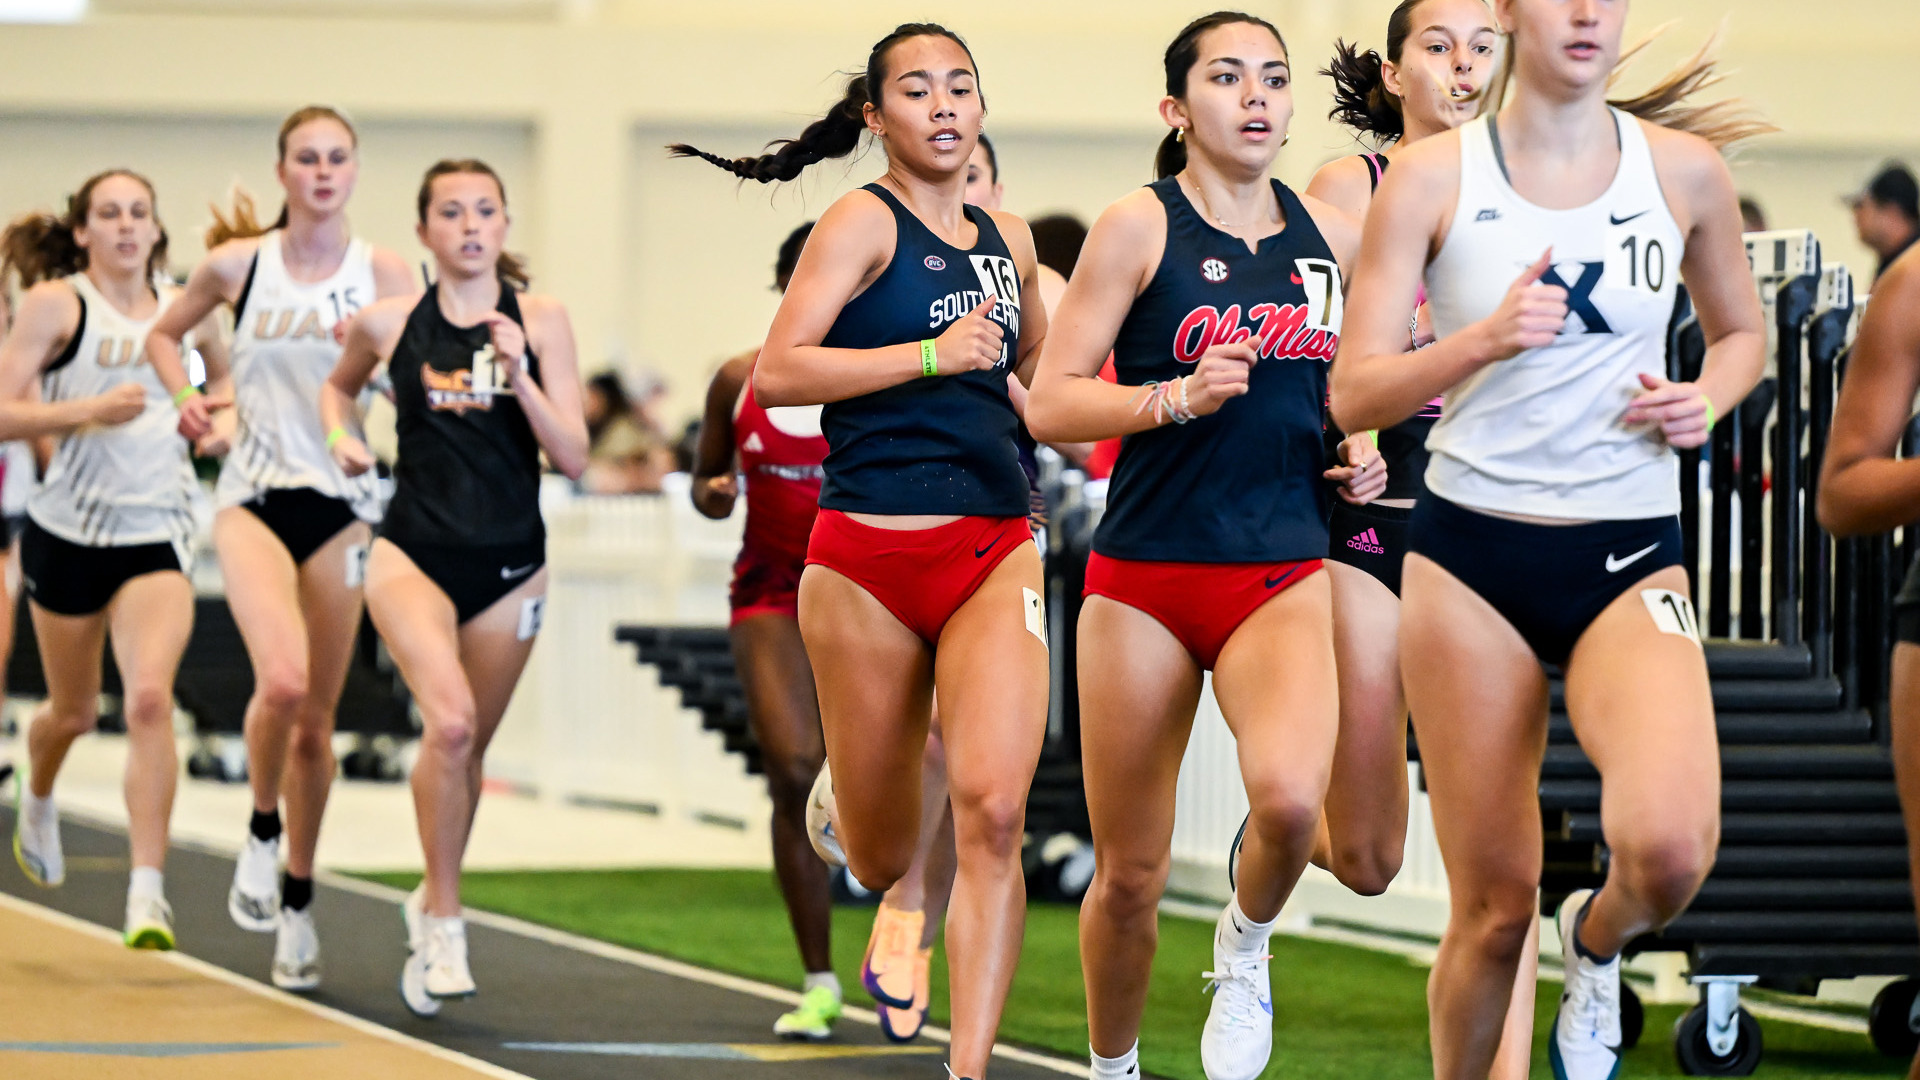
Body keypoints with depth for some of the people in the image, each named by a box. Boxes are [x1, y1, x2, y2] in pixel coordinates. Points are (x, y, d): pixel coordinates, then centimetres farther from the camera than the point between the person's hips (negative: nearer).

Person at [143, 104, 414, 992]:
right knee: (282, 680, -25)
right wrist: (190, 401, 3)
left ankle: (296, 899, 21)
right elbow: (164, 334, 18)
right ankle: (262, 834, 2)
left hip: (342, 501, 1)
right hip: (254, 494, -1)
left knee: (316, 716, 6)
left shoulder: (384, 273, 1)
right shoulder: (237, 264, 1)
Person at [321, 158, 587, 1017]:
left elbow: (573, 458, -5)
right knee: (450, 721, -24)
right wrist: (341, 436, 3)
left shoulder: (540, 321, -1)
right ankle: (443, 921, -12)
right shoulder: (388, 323, 1)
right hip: (414, 551, -2)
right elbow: (338, 385, 23)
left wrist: (518, 375, -17)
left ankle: (433, 902, 37)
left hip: (510, 564, 2)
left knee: (468, 746, 11)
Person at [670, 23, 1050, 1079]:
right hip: (868, 558, -4)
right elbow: (775, 372, -17)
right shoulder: (864, 220, -4)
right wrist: (931, 355, -19)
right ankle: (838, 792, 47)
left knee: (993, 811, -18)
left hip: (995, 551, 4)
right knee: (882, 861, 8)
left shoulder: (1006, 236, 14)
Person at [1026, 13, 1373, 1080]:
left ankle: (1245, 951, 4)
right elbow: (1048, 403, -7)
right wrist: (1178, 396, -20)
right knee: (1130, 875, 5)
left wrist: (1362, 449, 6)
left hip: (1283, 573, 2)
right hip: (1144, 578, -2)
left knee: (1290, 796, -28)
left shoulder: (1331, 234, 7)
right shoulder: (1139, 228, -4)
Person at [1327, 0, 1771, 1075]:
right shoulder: (1432, 176, -2)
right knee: (1496, 905, -1)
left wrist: (1708, 400, -2)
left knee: (1670, 846, -24)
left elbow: (1742, 329, 20)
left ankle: (1598, 944, 12)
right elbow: (1352, 395, -4)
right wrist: (1482, 341, -21)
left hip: (1628, 557, 1)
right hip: (1473, 553, -1)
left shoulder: (1686, 168, 3)